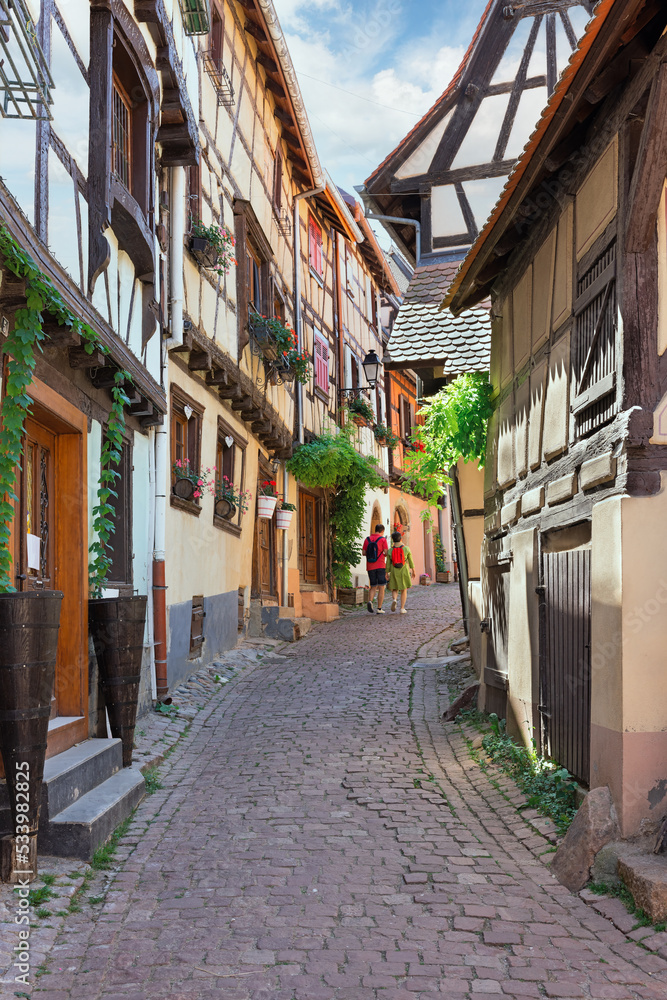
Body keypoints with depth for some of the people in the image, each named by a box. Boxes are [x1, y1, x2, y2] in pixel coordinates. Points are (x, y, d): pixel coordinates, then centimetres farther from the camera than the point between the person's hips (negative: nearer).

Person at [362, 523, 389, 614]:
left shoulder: (368, 539, 6)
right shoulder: (382, 539, -5)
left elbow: (364, 553, 5)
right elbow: (386, 553, -10)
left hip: (370, 567, 4)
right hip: (380, 566, -4)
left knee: (373, 587, 13)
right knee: (381, 588, 4)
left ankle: (370, 601, -14)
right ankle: (379, 609, 2)